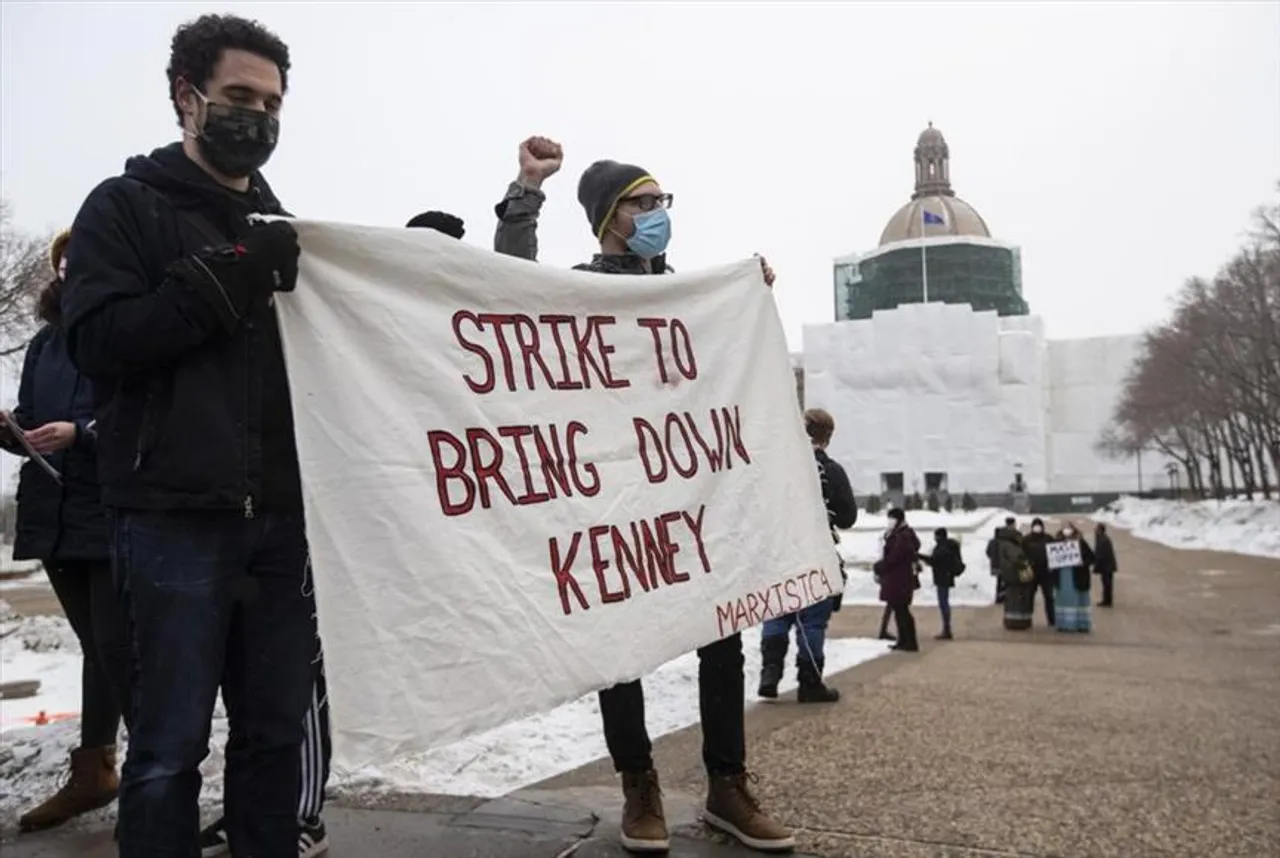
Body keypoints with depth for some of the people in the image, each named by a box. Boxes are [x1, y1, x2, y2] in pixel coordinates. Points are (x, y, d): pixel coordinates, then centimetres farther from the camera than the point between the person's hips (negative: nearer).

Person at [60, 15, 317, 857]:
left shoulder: (280, 230, 19)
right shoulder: (126, 208, 5)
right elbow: (99, 342, -9)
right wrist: (226, 279, -17)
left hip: (281, 517, 5)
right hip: (175, 517, -4)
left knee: (275, 731, 9)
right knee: (170, 746, 0)